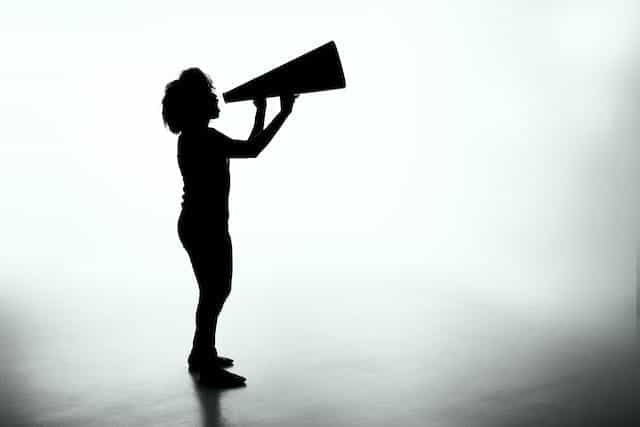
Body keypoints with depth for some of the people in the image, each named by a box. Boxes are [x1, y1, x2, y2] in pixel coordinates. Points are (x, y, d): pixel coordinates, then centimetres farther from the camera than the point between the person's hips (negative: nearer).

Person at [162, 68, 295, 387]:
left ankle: (201, 354, 34)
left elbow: (248, 147, 20)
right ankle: (208, 368, 11)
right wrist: (283, 113, -20)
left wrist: (261, 111, 19)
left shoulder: (203, 136, 13)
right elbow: (252, 150, -25)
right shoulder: (197, 138, -18)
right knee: (213, 293, -1)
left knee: (217, 290, 20)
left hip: (210, 225, 10)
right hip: (202, 227, -10)